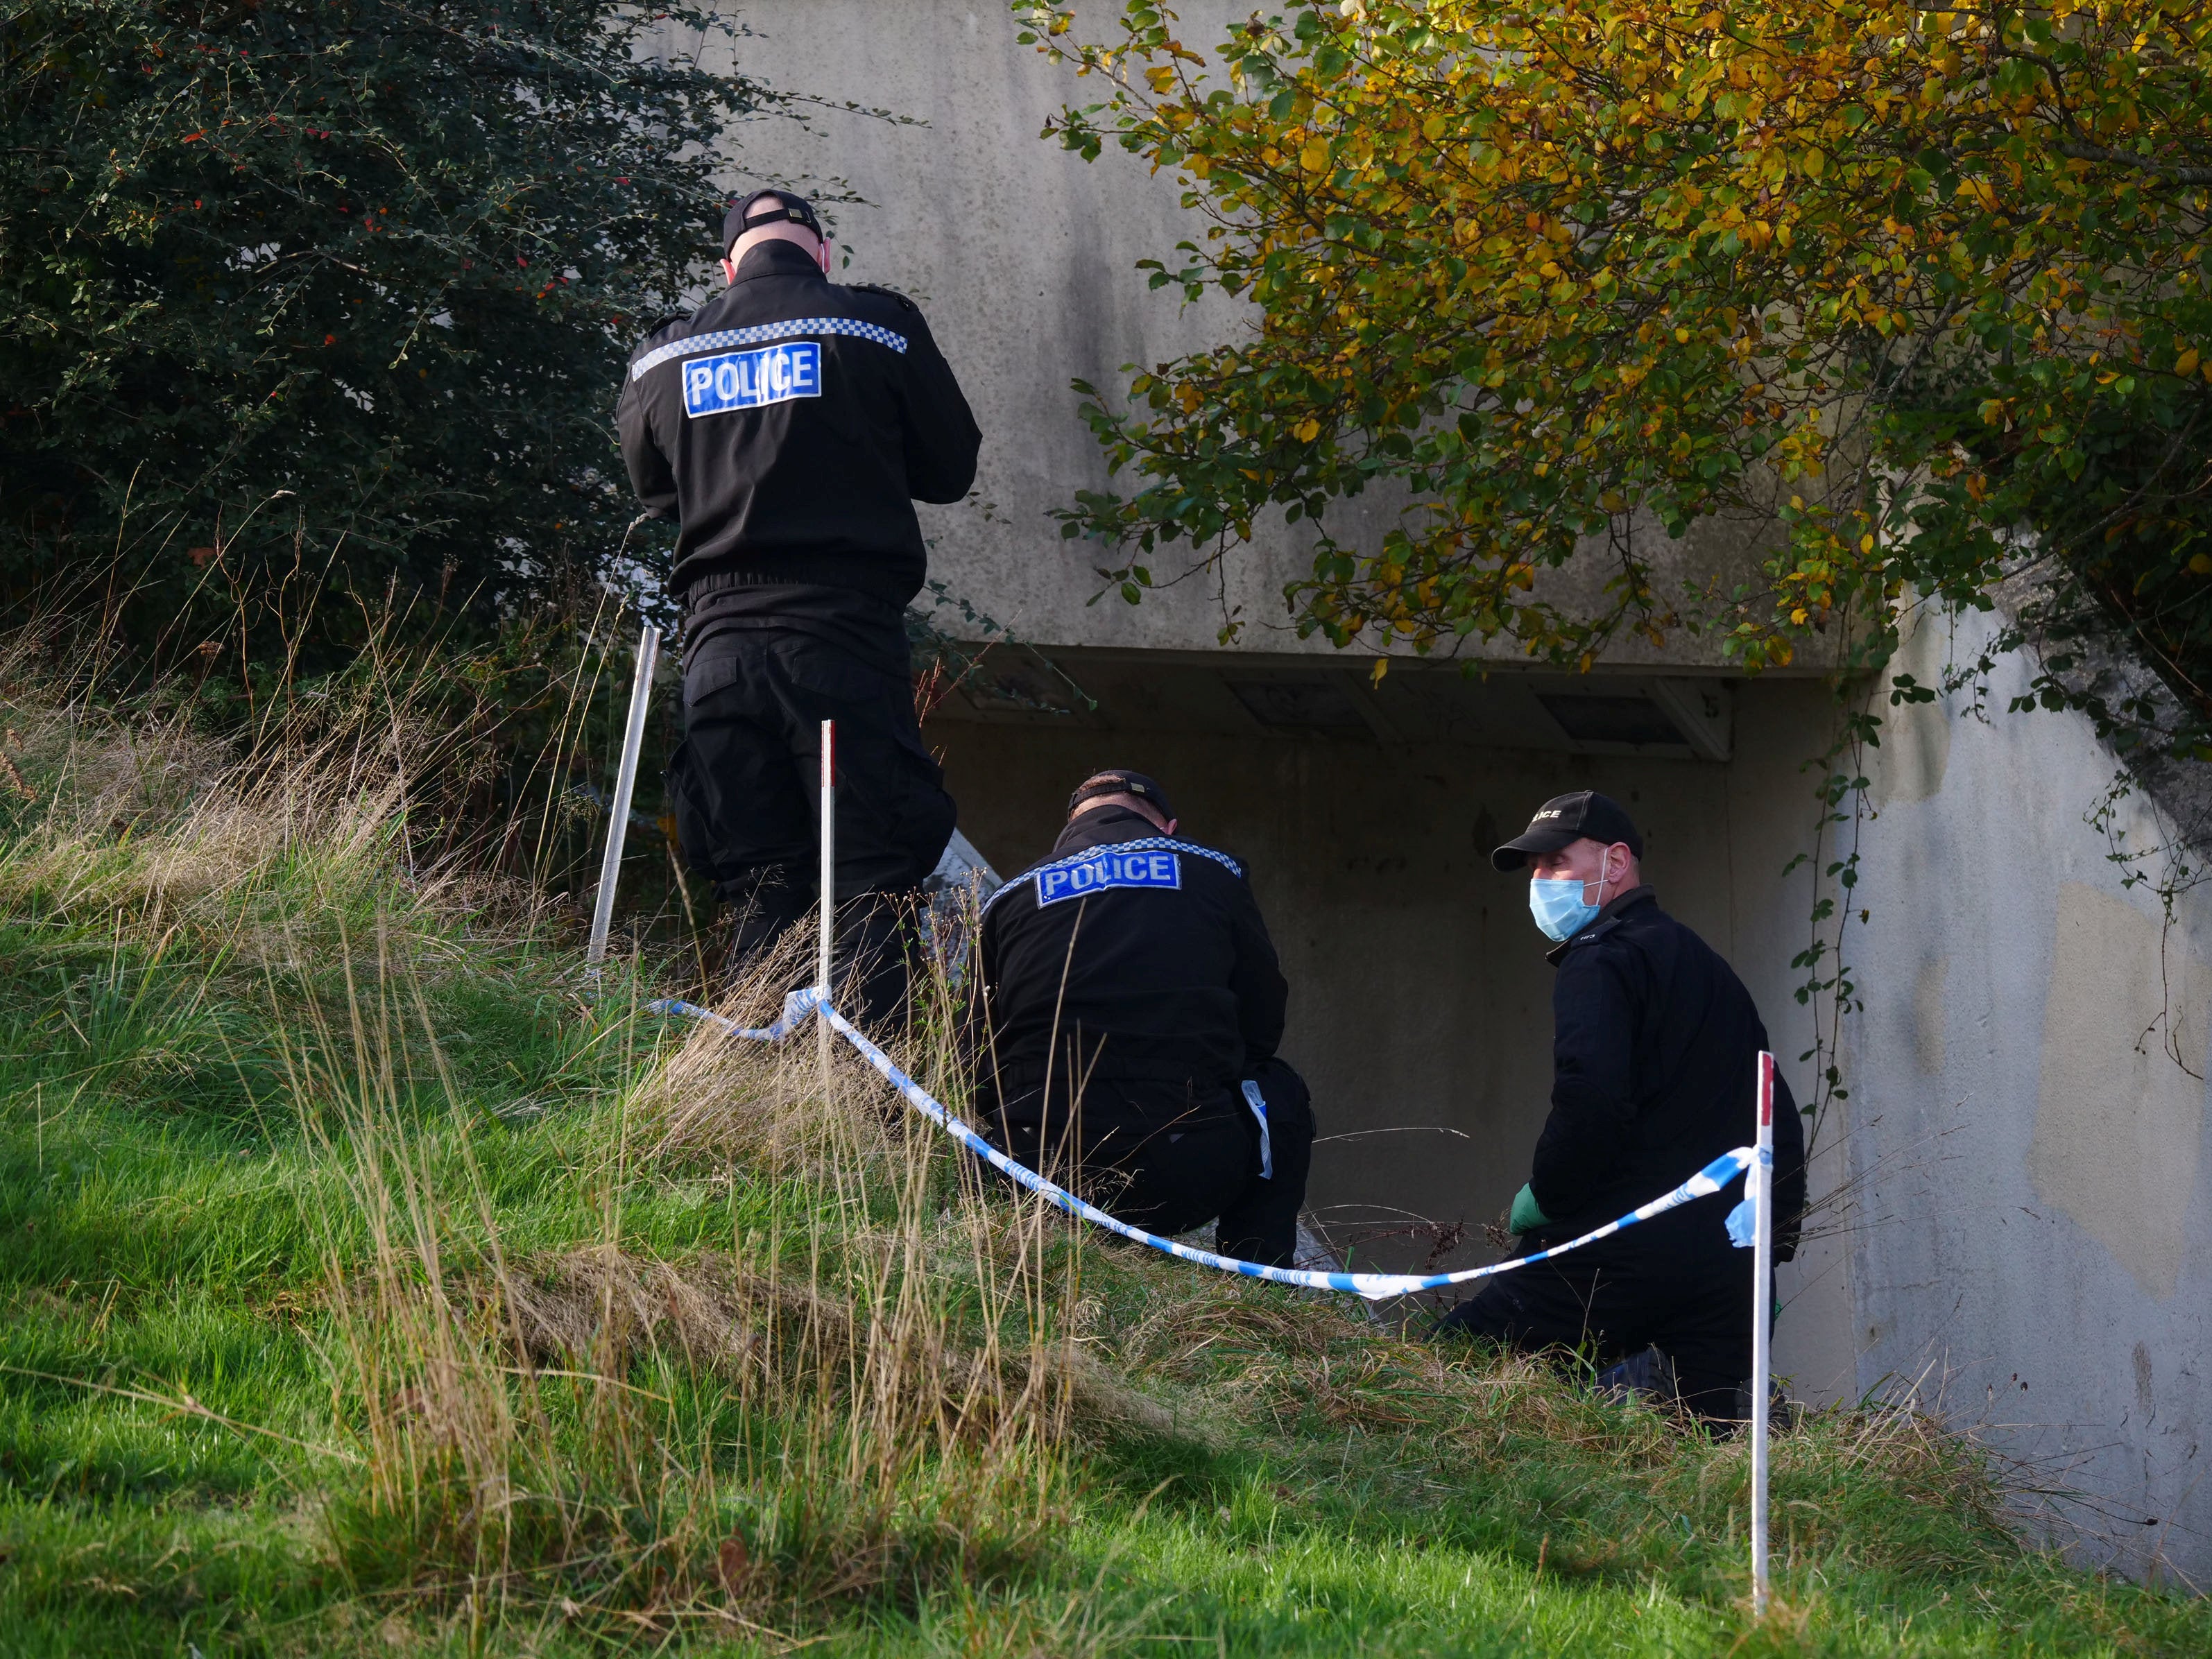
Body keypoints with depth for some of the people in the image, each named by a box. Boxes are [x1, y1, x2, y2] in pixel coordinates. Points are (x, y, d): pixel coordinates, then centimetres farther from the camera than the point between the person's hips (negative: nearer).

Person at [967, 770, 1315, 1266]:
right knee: (1282, 1094, 31)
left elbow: (979, 1065, 18)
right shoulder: (1213, 873, 12)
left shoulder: (1010, 897, 15)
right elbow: (1263, 1025, 20)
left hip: (1038, 1174, 1)